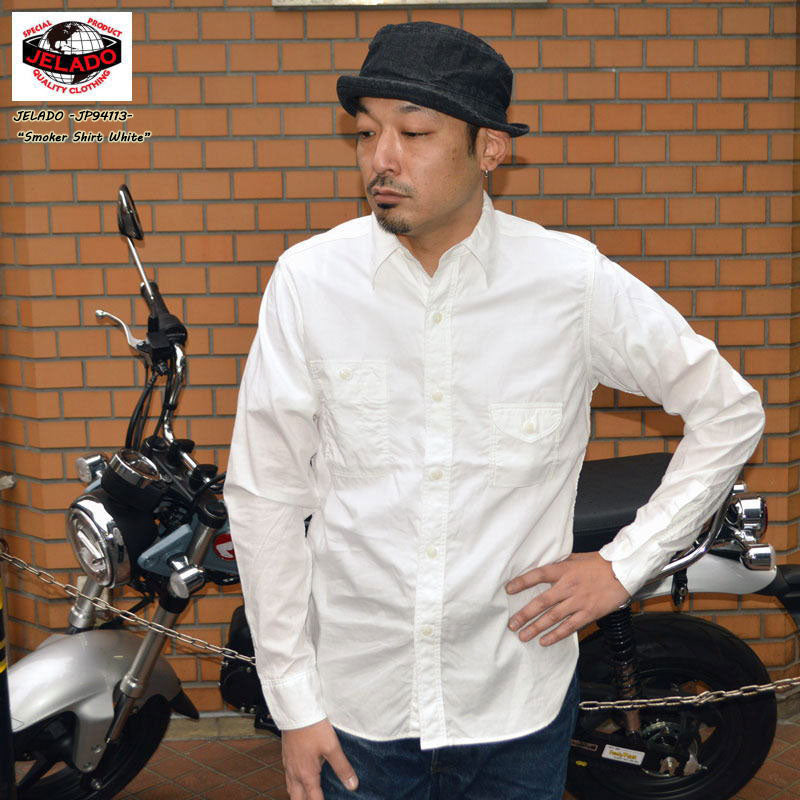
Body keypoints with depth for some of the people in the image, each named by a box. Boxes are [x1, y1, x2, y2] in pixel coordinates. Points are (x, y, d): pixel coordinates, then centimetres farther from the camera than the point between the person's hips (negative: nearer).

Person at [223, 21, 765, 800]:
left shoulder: (573, 282, -10)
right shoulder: (308, 279, -10)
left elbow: (729, 411, 2)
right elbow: (263, 496, -5)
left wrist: (625, 564, -5)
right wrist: (294, 702, -4)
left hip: (519, 702, 0)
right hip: (355, 699, 0)